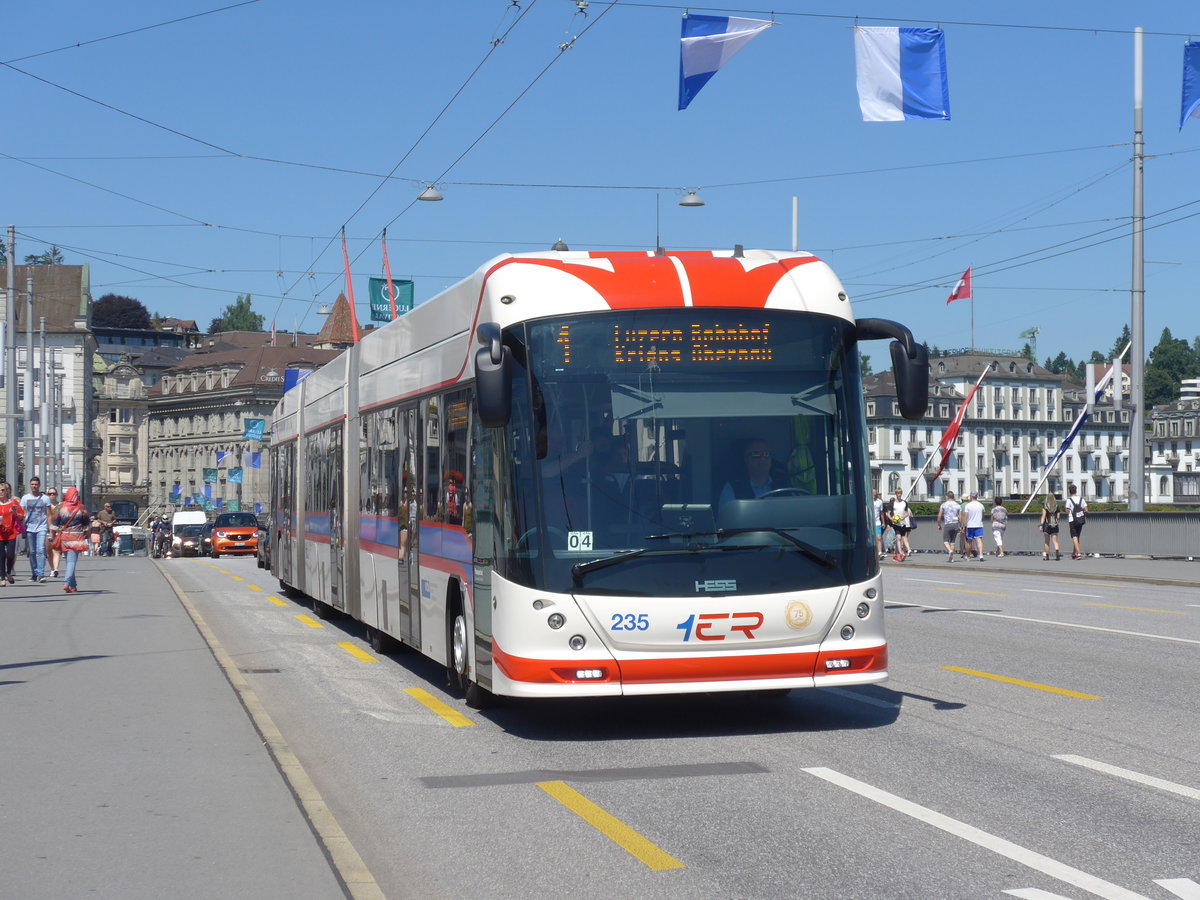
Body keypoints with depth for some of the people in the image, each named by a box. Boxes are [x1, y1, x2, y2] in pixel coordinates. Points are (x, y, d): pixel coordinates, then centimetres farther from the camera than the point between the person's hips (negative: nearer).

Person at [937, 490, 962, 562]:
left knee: (945, 541, 2)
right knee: (952, 541, 10)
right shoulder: (957, 505, 5)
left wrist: (939, 525, 12)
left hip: (947, 524, -3)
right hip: (955, 524, 3)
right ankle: (951, 558, 7)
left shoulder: (943, 505, 0)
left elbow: (939, 516, 0)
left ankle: (950, 551, -27)